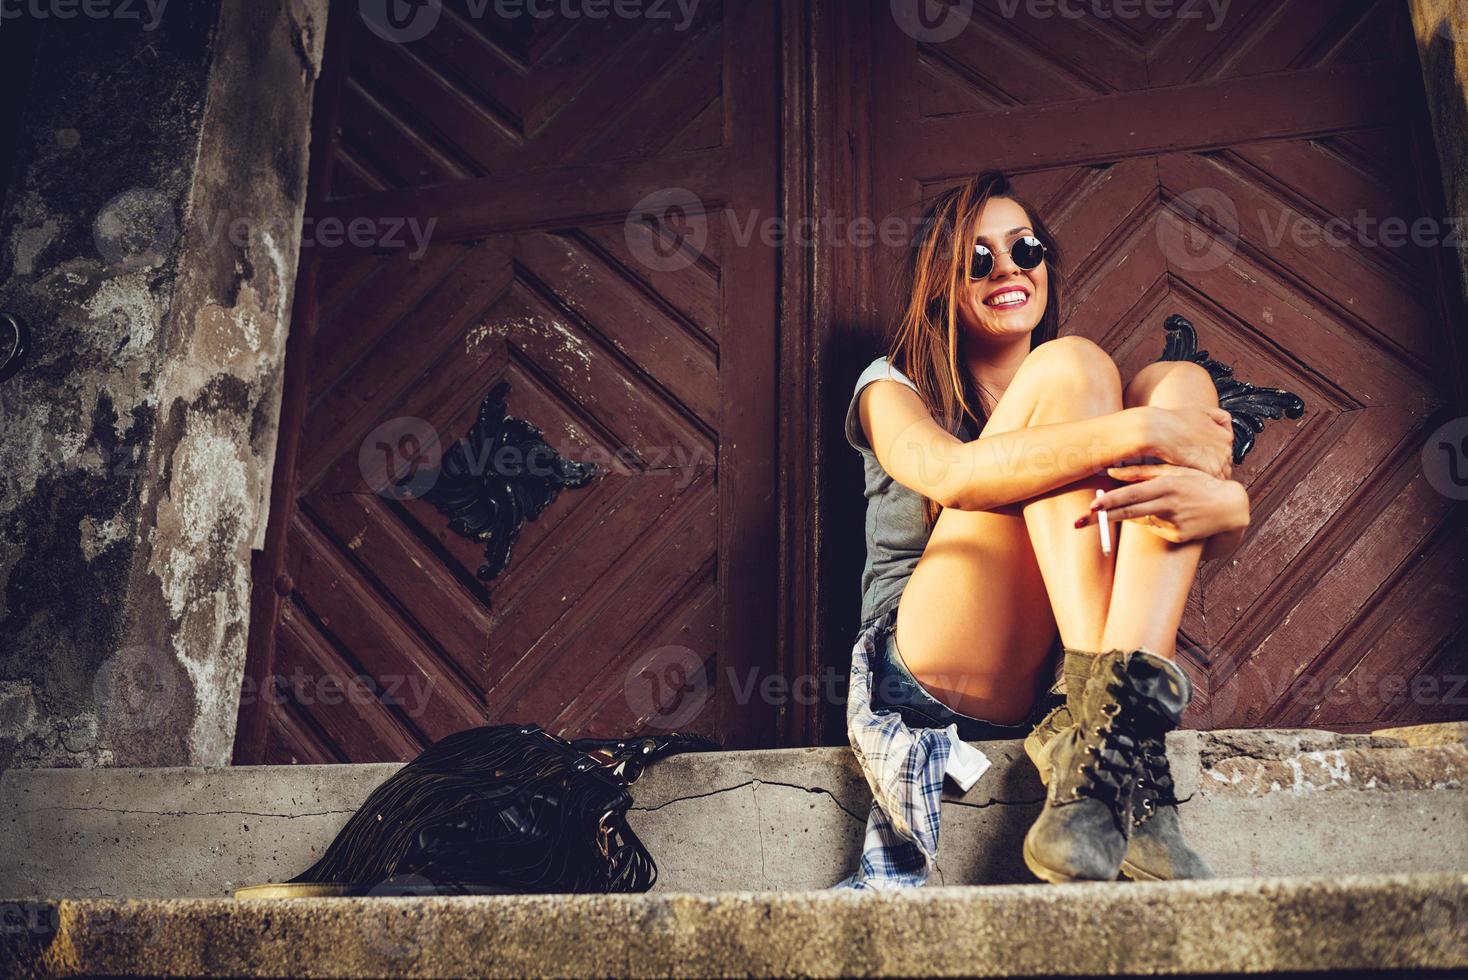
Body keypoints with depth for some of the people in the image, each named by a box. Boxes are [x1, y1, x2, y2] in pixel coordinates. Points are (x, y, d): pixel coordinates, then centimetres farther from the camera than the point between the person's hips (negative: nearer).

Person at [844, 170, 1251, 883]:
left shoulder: (1070, 389, 23)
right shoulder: (891, 388, 12)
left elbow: (1220, 539, 8)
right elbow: (948, 473, -15)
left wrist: (1226, 505, -17)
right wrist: (1140, 431, -21)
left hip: (1048, 681, 4)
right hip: (933, 666, -3)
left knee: (1179, 381, -9)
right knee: (1070, 364, -14)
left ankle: (1101, 745, -30)